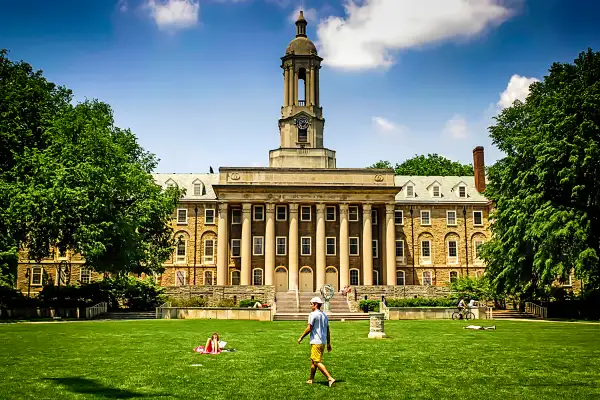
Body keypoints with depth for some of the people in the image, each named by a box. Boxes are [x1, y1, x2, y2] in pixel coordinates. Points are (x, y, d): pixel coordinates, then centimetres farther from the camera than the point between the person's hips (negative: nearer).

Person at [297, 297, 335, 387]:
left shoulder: (313, 314, -12)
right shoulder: (324, 315, 14)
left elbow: (309, 329, -15)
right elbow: (328, 331, 15)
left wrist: (301, 337, -4)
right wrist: (329, 343, 19)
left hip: (316, 342, -9)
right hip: (323, 342, 9)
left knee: (317, 362, -8)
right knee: (313, 360, 19)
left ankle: (330, 378, -18)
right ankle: (311, 379, 25)